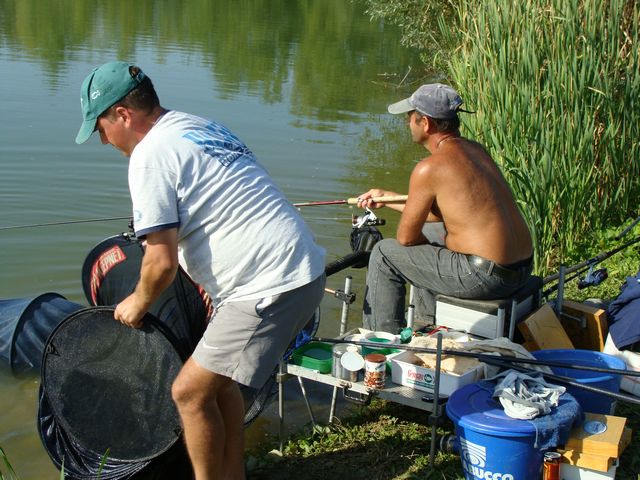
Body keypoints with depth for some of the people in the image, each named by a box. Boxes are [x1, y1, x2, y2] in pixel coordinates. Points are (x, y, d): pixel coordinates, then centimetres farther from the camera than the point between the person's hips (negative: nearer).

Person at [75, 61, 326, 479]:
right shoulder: (204, 128, 18)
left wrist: (138, 304, 6)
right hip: (305, 271, 10)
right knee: (218, 377, 21)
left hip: (271, 287, -10)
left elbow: (163, 262, -13)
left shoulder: (151, 155, -11)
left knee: (191, 392, 0)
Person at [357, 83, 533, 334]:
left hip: (485, 275, -9)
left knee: (384, 254, 6)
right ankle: (426, 326, 43)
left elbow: (406, 237, -6)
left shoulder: (430, 168, -15)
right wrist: (388, 198, 32)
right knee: (428, 231, 32)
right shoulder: (475, 150, 11)